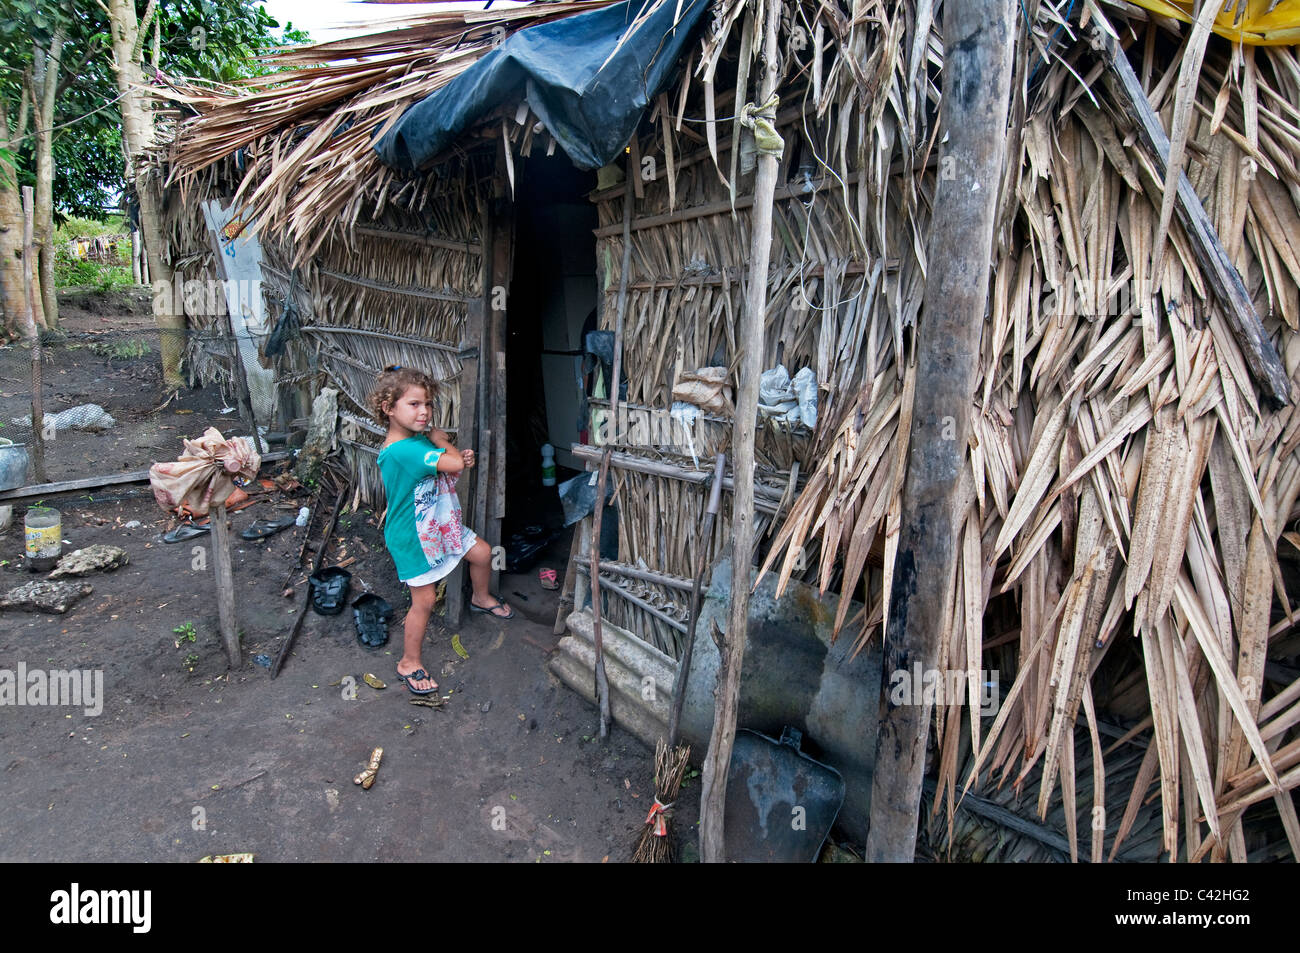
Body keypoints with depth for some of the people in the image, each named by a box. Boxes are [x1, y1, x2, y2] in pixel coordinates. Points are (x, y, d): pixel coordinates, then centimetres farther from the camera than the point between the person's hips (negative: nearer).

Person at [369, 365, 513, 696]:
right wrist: (440, 440, -16)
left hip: (440, 522, 9)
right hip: (412, 536, -9)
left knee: (482, 553, 18)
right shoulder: (402, 450, -32)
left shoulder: (420, 438, -1)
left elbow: (456, 463, 6)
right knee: (425, 599, 1)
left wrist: (461, 457, -18)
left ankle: (481, 598, 48)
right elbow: (455, 464, -35)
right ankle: (409, 662, 20)